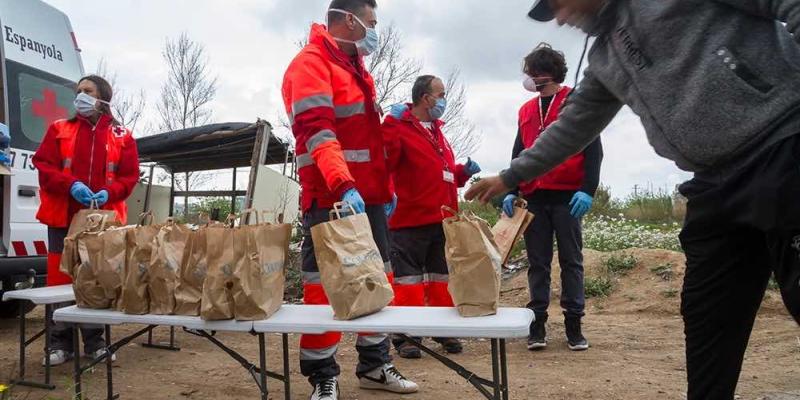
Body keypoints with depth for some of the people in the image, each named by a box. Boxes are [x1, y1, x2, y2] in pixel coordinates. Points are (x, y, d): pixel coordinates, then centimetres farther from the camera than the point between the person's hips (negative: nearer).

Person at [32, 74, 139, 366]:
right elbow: (43, 166, 0)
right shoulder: (59, 130, 8)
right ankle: (61, 343, 13)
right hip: (64, 216, 0)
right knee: (60, 279, 2)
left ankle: (95, 342, 17)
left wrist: (109, 193, -17)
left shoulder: (121, 136, 7)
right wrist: (71, 185, -18)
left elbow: (130, 176, 2)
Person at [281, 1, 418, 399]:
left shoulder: (357, 68, 21)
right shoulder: (310, 64, -8)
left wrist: (385, 188, 19)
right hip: (331, 200, -9)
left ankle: (374, 365, 27)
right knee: (323, 287, -2)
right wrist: (344, 187, -34)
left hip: (369, 197, 9)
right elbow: (317, 132, -22)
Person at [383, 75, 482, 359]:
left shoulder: (436, 131, 19)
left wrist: (463, 171, 9)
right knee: (408, 279, -2)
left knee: (442, 277, 14)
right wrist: (391, 125, -29)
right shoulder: (399, 128, -8)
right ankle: (405, 336, 9)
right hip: (409, 222, -8)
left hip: (441, 221, 8)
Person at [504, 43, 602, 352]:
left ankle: (573, 324, 9)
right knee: (538, 263, 4)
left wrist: (588, 190, -16)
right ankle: (537, 323, 9)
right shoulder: (526, 110, 16)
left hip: (567, 197, -4)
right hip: (534, 198, 4)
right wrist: (511, 191, 3)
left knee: (571, 261, 3)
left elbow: (593, 149, -4)